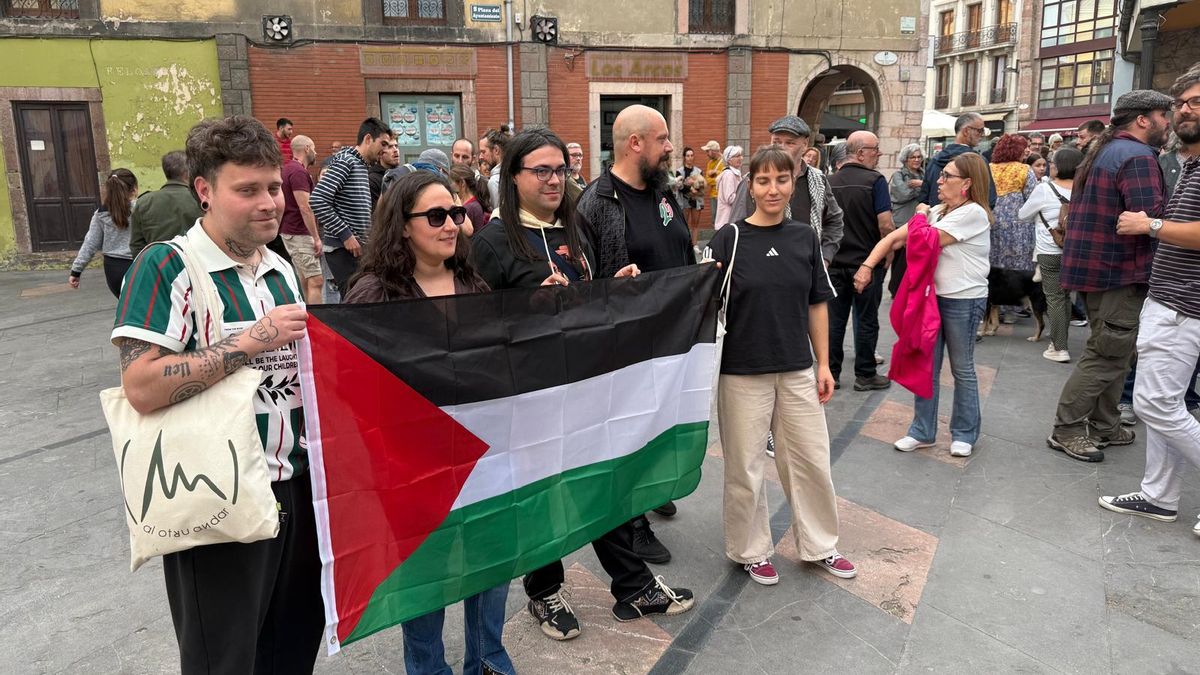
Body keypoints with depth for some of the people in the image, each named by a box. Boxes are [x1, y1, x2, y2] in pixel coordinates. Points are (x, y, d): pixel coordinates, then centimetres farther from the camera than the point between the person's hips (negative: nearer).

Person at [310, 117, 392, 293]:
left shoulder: (363, 166, 18)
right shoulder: (345, 161, -10)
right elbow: (317, 201, -20)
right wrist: (345, 235, -18)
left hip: (358, 247, 9)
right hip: (342, 248, -9)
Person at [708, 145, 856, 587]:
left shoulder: (805, 238, 3)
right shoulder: (730, 239, -7)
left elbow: (817, 304, 9)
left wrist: (823, 364, 7)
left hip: (798, 369, 3)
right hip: (743, 372, -3)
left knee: (812, 460, 12)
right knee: (746, 467, 8)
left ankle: (820, 545, 32)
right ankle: (751, 550, 28)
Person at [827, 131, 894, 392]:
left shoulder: (830, 182, 4)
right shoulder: (874, 180, -12)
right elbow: (885, 224, -17)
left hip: (835, 262, 4)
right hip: (868, 262, -4)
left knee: (834, 319, 8)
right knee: (866, 320, 6)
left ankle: (830, 374, 13)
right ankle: (865, 375, 14)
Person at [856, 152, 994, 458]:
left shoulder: (973, 213, -13)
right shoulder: (938, 212, 11)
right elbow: (894, 238, 3)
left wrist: (921, 216, 2)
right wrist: (868, 265, -8)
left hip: (964, 300, -7)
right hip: (934, 295, 7)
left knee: (962, 369, 7)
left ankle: (964, 434, 21)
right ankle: (922, 431, 18)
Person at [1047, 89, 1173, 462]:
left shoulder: (1103, 151, 16)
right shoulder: (1138, 157, -16)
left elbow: (1079, 210, 21)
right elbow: (1151, 217, -25)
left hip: (1096, 266, 10)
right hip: (1118, 271, -10)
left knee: (1111, 352, 17)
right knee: (1107, 355, -3)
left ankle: (1103, 427, 25)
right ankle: (1067, 430, 2)